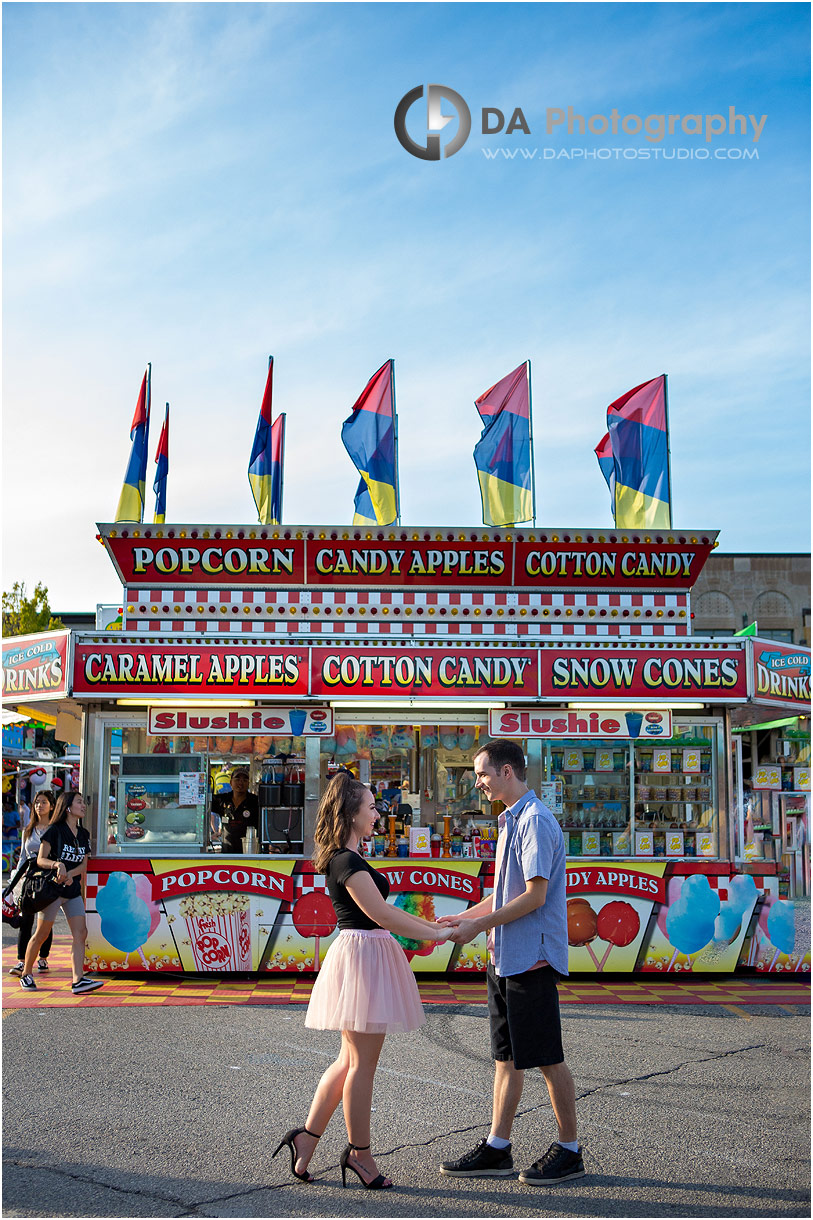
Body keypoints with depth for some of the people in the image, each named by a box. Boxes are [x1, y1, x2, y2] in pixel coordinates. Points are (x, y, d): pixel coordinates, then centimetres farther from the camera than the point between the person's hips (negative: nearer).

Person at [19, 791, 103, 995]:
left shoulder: (83, 835, 11)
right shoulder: (54, 830, -6)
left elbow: (83, 865, 6)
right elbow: (40, 860, -10)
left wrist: (69, 874, -15)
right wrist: (57, 865, -30)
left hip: (73, 891, 6)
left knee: (80, 933, -8)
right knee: (42, 934, 1)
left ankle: (78, 980, -14)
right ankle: (26, 975, 19)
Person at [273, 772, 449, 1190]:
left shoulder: (346, 859, 16)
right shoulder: (347, 862, -16)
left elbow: (384, 911, 20)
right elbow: (381, 914, -19)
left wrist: (432, 923, 17)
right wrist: (436, 935, -13)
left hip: (363, 957, 10)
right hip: (362, 956, -10)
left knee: (351, 1061, 15)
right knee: (362, 1063, 0)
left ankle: (307, 1136, 19)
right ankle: (359, 1151, 11)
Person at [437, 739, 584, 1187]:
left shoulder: (536, 821, -15)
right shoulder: (510, 821, 17)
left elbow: (534, 896, -20)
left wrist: (479, 926, -16)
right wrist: (463, 917, 14)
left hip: (531, 957, -10)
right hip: (505, 957, 10)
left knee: (547, 1058, 0)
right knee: (506, 1056, 12)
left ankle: (569, 1150, 11)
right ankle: (497, 1147, 19)